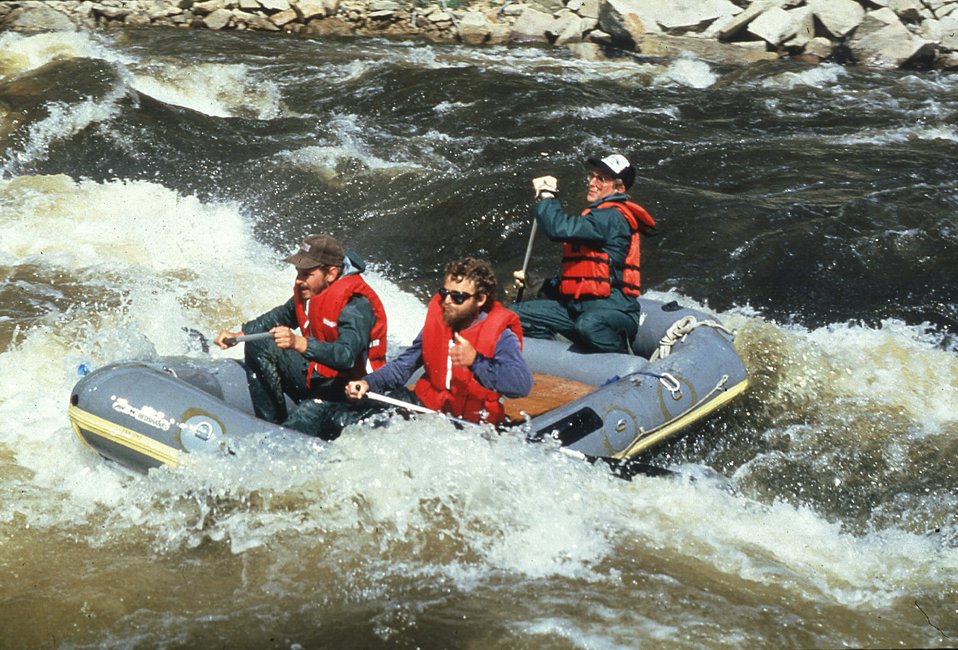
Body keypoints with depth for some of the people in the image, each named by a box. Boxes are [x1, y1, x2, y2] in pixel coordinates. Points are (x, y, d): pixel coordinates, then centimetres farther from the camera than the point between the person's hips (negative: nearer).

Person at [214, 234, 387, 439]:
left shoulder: (357, 305, -26)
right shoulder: (310, 291, -2)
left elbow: (346, 356, -41)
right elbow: (281, 316, 18)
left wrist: (300, 343, -54)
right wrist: (239, 334, 7)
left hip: (348, 392, -9)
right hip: (316, 376, 9)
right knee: (258, 346, -4)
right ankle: (272, 424, -5)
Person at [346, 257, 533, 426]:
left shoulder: (501, 335, -14)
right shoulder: (438, 318, 1)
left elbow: (522, 384, -31)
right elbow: (404, 364, 9)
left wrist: (476, 361, -42)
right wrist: (369, 382, -10)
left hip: (472, 424, -5)